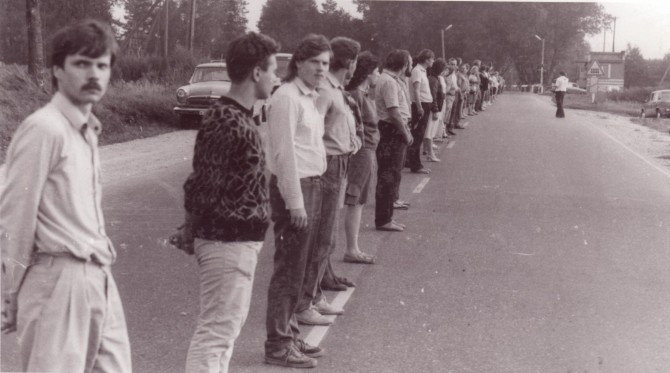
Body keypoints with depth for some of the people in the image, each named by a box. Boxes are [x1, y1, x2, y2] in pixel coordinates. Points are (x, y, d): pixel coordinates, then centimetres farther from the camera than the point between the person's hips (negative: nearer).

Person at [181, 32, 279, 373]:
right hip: (229, 241, -10)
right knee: (216, 331, -5)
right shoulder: (228, 123, -21)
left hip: (239, 239, 10)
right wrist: (197, 229, -7)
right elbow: (203, 186, -20)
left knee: (228, 325, 20)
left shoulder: (236, 115, 11)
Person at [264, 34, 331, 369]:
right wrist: (295, 201, -20)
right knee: (288, 269, -4)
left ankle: (289, 333, 27)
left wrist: (311, 194, 12)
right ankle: (278, 346, 4)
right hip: (294, 188, -9)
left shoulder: (309, 97, 15)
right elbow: (284, 152, -18)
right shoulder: (287, 97, -14)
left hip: (311, 185, 9)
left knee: (297, 268, 16)